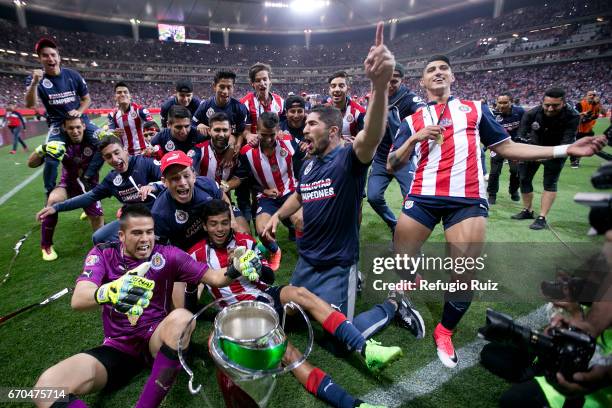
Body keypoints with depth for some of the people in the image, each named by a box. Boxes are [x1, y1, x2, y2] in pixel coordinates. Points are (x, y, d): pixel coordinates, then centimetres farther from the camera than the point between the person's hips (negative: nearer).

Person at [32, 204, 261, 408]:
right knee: (47, 386, -23)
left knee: (182, 318, -34)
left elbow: (214, 277, -9)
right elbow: (78, 300, -20)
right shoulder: (102, 254, -3)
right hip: (118, 346, 1)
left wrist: (236, 269, -34)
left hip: (157, 339, 0)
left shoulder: (167, 255, -5)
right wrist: (108, 292, -45)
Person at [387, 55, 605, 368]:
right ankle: (410, 281, 43)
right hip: (422, 197, 1)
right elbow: (391, 166, 8)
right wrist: (414, 138, -7)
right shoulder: (412, 120, 13)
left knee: (464, 275, -2)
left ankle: (445, 331, 24)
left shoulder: (476, 109, 16)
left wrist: (566, 149, 8)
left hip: (468, 200, 0)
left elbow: (506, 148, 14)